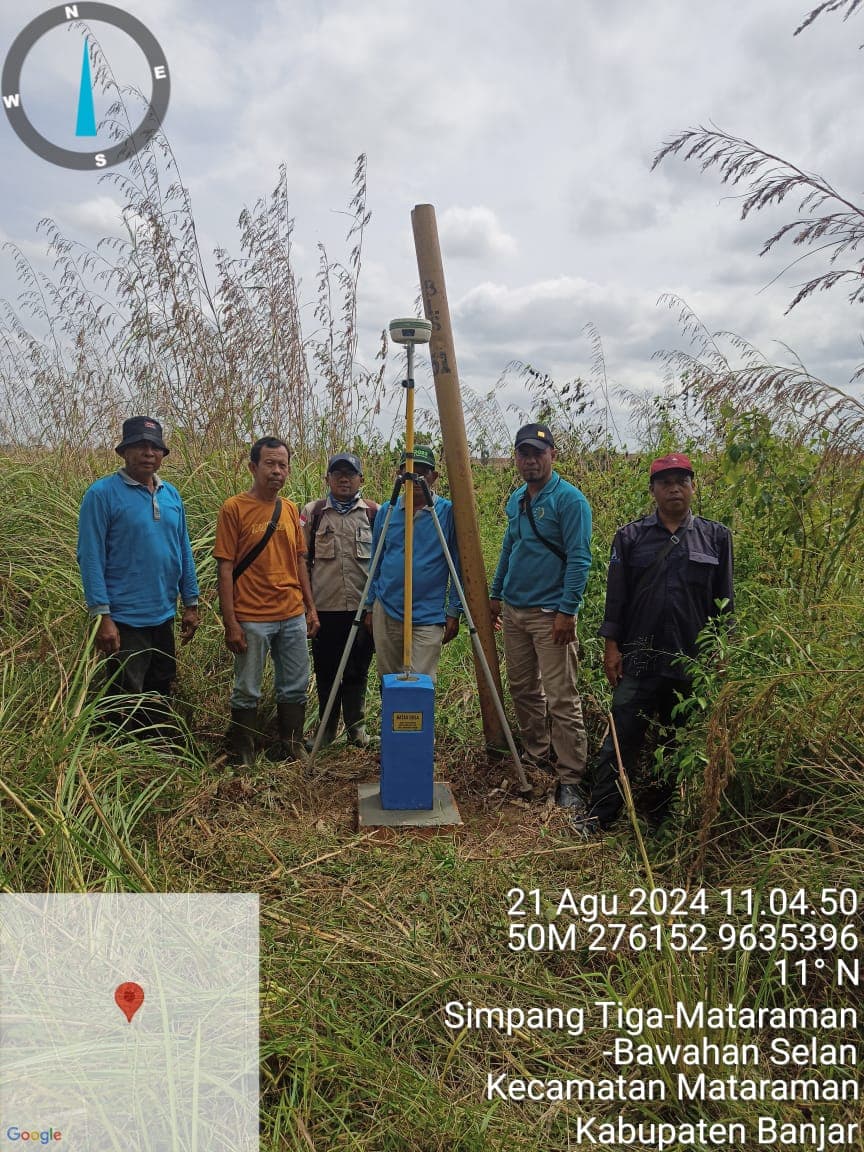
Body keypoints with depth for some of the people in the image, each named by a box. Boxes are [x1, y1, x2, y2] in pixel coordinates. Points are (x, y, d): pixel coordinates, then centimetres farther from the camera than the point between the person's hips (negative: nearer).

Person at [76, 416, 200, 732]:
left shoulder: (171, 494, 7)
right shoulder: (102, 493, -11)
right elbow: (90, 557, -13)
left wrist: (190, 603, 10)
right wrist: (101, 616, -17)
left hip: (164, 619, 6)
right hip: (124, 621, -6)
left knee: (161, 701, 19)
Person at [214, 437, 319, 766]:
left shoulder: (291, 510, 10)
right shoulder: (234, 508, -7)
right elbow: (225, 569, -9)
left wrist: (310, 607, 11)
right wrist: (231, 623, -13)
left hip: (293, 617, 6)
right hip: (252, 620, -5)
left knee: (295, 688, 12)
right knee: (247, 692, 5)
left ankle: (291, 750, 27)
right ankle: (241, 758, 19)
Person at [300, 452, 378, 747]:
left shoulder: (374, 512, 5)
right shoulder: (313, 512, 5)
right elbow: (301, 559, 9)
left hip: (363, 606, 0)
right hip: (325, 607, 0)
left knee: (358, 671, 7)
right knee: (326, 670, 8)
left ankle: (357, 727, 23)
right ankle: (327, 730, 23)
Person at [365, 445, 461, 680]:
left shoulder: (448, 512, -3)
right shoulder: (386, 511, 7)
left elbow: (458, 566, 0)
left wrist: (454, 611, -2)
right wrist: (370, 606, 14)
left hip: (429, 616, -3)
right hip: (386, 612, 4)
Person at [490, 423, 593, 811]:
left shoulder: (569, 499, -10)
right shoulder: (516, 499, 13)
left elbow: (579, 559, -14)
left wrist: (568, 610, -19)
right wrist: (496, 593, 20)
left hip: (550, 614, -8)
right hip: (513, 609, 8)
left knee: (561, 699, -7)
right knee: (522, 690, 14)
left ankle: (570, 781, 0)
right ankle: (535, 759, 30)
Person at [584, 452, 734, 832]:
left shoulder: (716, 537, 5)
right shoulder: (630, 537, 3)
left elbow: (722, 601, 8)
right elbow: (616, 595, 3)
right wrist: (611, 647, -1)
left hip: (694, 660, 1)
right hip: (639, 657, -1)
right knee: (621, 738, -3)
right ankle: (598, 815, 5)